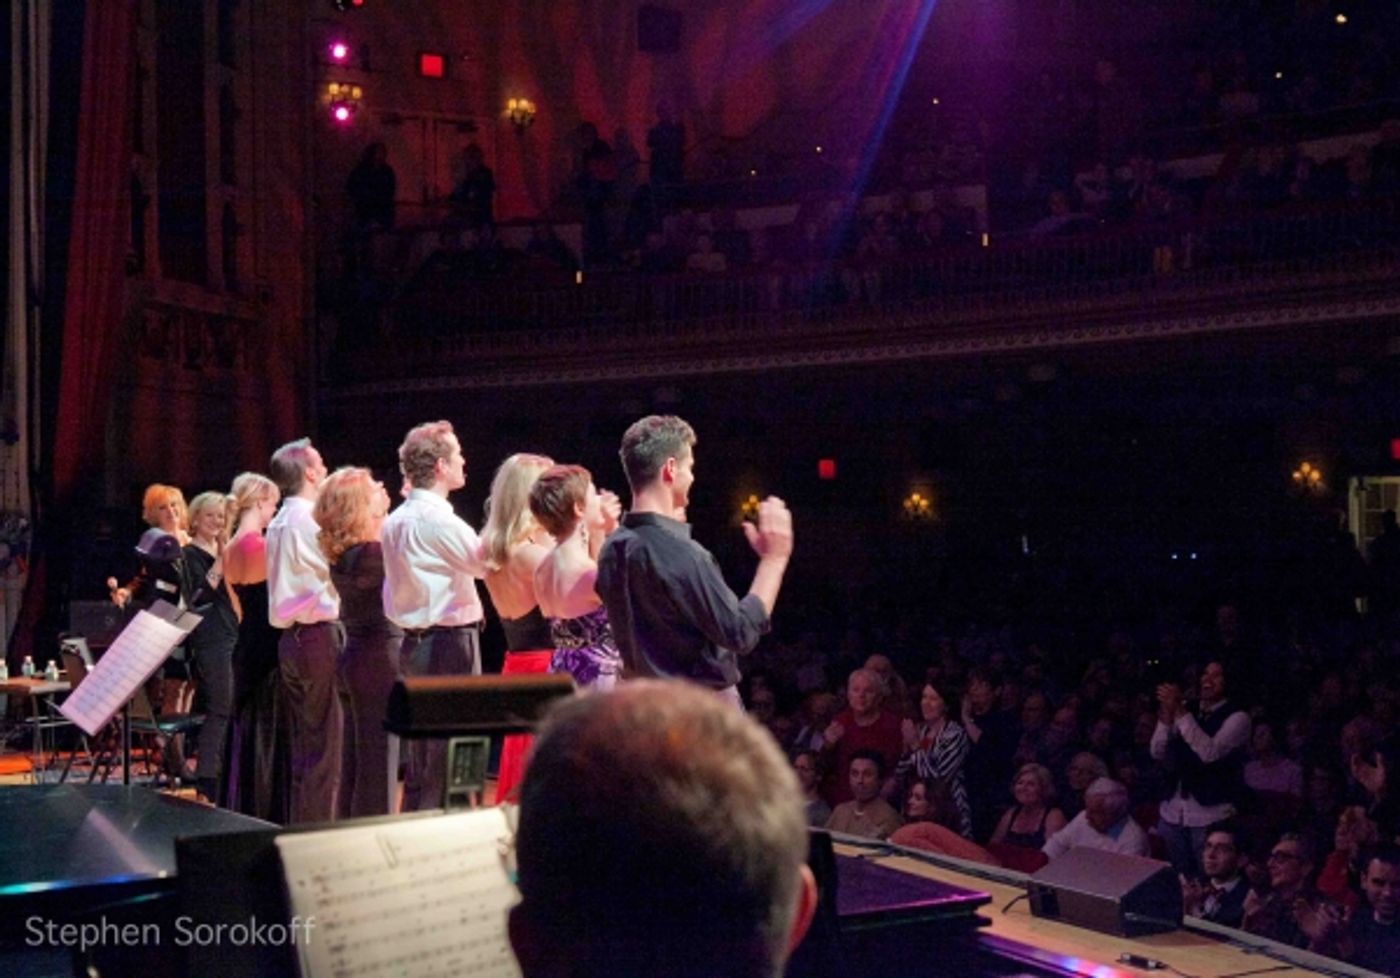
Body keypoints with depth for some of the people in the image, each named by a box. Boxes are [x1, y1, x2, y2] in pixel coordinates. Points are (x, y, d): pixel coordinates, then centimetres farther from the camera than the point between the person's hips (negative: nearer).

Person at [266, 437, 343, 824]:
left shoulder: (279, 523, 14)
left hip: (291, 636, 9)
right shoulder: (309, 520, -13)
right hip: (319, 636, -9)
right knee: (324, 745, -5)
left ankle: (299, 826, 18)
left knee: (302, 746, 13)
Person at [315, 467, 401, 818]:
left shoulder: (340, 553, 7)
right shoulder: (372, 553, -18)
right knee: (378, 767, -4)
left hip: (352, 659, 9)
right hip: (380, 660, -9)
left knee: (352, 766, 13)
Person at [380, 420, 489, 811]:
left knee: (421, 760, 14)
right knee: (448, 763, -5)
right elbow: (487, 563, -14)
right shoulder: (437, 519, -17)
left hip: (415, 642, 9)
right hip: (451, 643, -9)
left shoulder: (395, 520, 12)